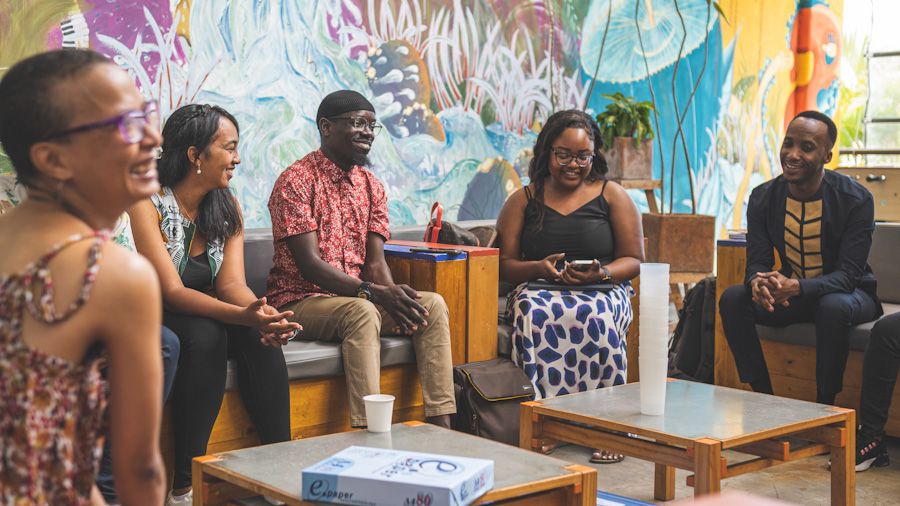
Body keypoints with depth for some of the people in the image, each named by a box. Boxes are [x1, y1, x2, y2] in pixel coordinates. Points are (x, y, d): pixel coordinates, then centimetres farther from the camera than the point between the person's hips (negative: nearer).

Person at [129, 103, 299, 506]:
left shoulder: (228, 208, 2)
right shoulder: (147, 203, -17)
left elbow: (232, 283, -8)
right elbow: (172, 292, -25)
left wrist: (259, 311, -33)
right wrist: (242, 316, -40)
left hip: (207, 314, 5)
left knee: (260, 337, -24)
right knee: (204, 335, -35)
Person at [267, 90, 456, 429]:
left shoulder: (372, 186, 12)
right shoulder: (296, 181, -11)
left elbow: (375, 261, 5)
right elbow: (309, 265, -19)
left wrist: (395, 296, -18)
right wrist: (374, 292, -30)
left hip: (357, 298, 7)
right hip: (299, 300, -7)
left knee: (433, 305, -14)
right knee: (362, 311, -36)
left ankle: (440, 427, -19)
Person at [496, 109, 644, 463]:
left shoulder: (612, 196, 11)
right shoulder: (524, 200, 13)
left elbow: (634, 260, 7)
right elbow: (504, 263, 9)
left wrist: (601, 273, -14)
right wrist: (539, 269, -12)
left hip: (604, 290, -1)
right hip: (540, 289, 1)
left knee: (596, 317, -35)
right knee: (534, 314, -34)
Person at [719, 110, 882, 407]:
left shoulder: (856, 200, -19)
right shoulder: (763, 198, -6)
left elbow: (848, 274, -24)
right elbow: (757, 262, -6)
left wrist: (795, 287, -43)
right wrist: (758, 283, -34)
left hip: (849, 294, -4)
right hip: (790, 295, 4)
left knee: (833, 306, -38)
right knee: (732, 298, -20)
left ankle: (825, 405, -22)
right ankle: (763, 397, -14)